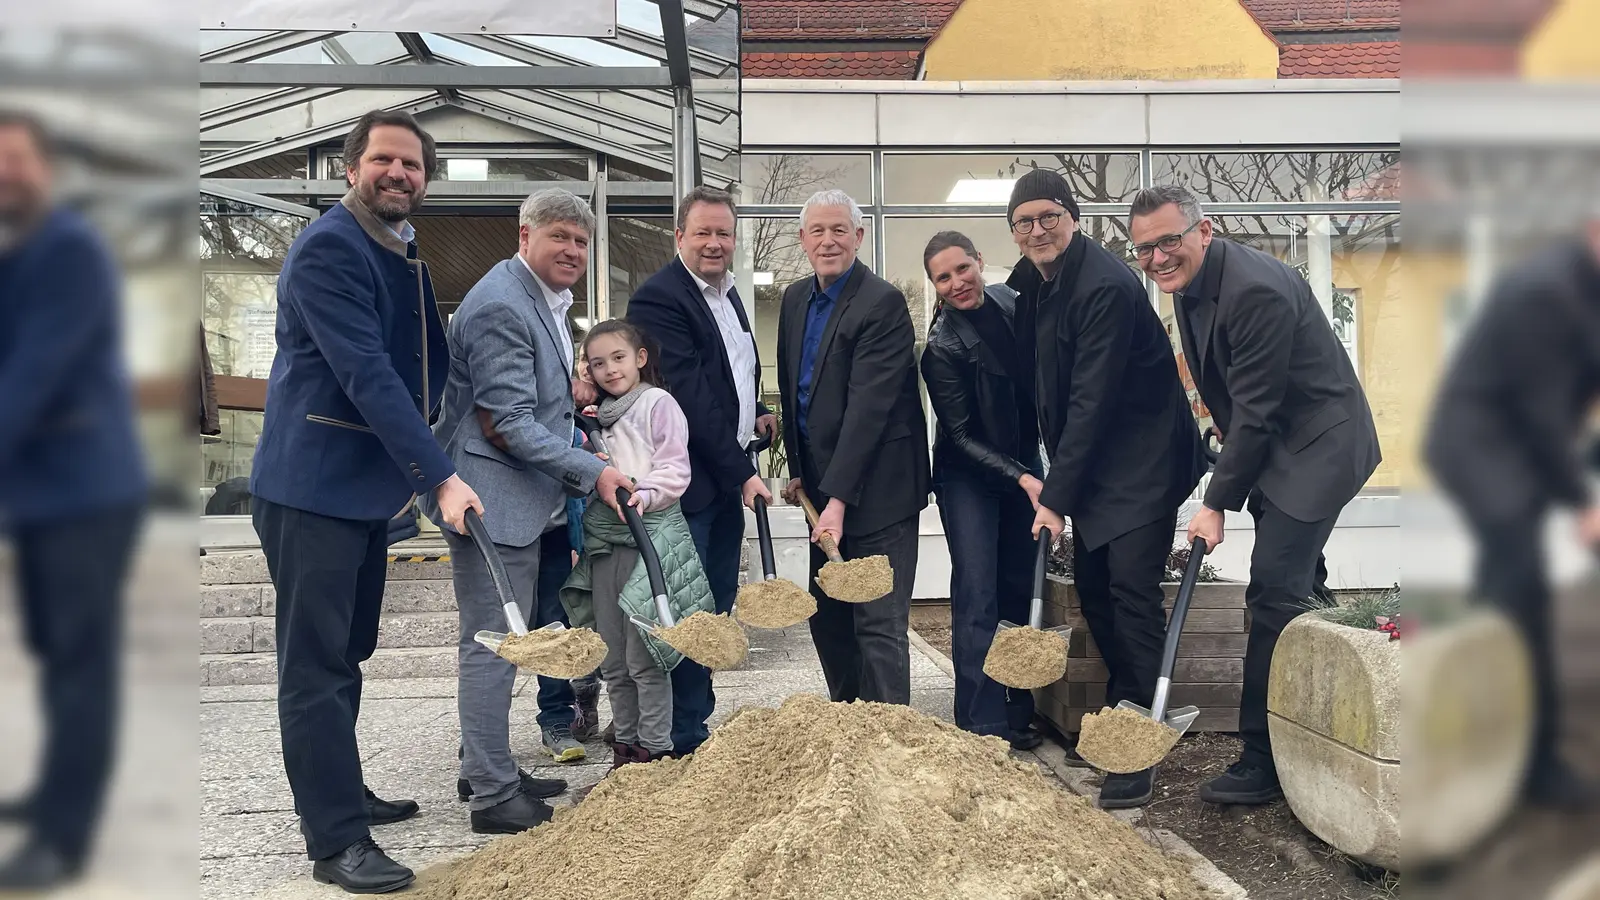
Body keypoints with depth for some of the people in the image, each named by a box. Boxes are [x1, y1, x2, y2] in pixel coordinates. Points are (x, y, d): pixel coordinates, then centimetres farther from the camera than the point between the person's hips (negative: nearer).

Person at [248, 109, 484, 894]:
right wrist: (440, 477, -28)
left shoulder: (406, 254, 13)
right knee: (316, 666, -2)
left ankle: (340, 794, 32)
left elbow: (425, 364, 20)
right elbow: (367, 377, -24)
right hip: (313, 486, -9)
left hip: (369, 484, 9)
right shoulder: (327, 249, -15)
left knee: (346, 655, 18)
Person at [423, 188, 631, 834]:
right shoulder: (500, 307, -18)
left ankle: (490, 771, 31)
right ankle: (494, 797, 8)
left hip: (527, 502, 11)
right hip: (492, 502, -11)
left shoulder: (548, 301, 15)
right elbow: (507, 424, -22)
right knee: (492, 647, -3)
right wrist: (592, 473, -20)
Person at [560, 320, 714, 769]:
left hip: (649, 535, -7)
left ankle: (655, 750, 5)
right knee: (613, 660, 11)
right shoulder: (595, 415, 17)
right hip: (603, 539, 7)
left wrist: (642, 494, -24)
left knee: (644, 657, -6)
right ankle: (625, 748, 23)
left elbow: (676, 469, -9)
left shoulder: (658, 403, -2)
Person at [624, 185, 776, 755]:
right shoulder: (659, 298, -14)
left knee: (718, 606, 14)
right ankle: (684, 740, 10)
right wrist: (742, 471, -19)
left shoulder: (728, 295, 15)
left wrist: (755, 414, 8)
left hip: (728, 480, 9)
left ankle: (698, 721, 26)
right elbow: (690, 397, -20)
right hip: (689, 481, -9)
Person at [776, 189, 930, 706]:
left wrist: (839, 498, -26)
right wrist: (799, 469, 14)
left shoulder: (883, 304, -15)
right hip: (822, 487, 8)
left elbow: (868, 407, -22)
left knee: (879, 625, -5)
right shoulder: (795, 299, 10)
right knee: (826, 618, 16)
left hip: (876, 489, -8)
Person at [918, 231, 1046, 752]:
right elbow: (961, 435, -16)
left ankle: (1019, 714, 19)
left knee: (1021, 591, 9)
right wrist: (1021, 479, -22)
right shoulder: (942, 346, -19)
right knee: (977, 597, -11)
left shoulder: (1012, 303, -2)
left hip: (1024, 466, 6)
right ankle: (984, 727, -6)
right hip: (969, 477, -5)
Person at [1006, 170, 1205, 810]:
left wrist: (1057, 498, -22)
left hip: (1143, 459, -9)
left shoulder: (1105, 287, -22)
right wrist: (1054, 484, 9)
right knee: (1092, 587, 12)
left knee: (1132, 590, -11)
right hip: (1091, 462, 9)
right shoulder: (1033, 281, 6)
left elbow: (1092, 401, -24)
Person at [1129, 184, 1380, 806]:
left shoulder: (1256, 291, -26)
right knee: (1291, 590, 15)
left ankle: (1263, 762, -5)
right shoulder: (1192, 284, 4)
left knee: (1273, 592, -12)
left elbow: (1255, 410, -24)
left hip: (1316, 447, -10)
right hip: (1273, 446, 10)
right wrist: (1227, 476, 11)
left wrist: (1217, 502, -20)